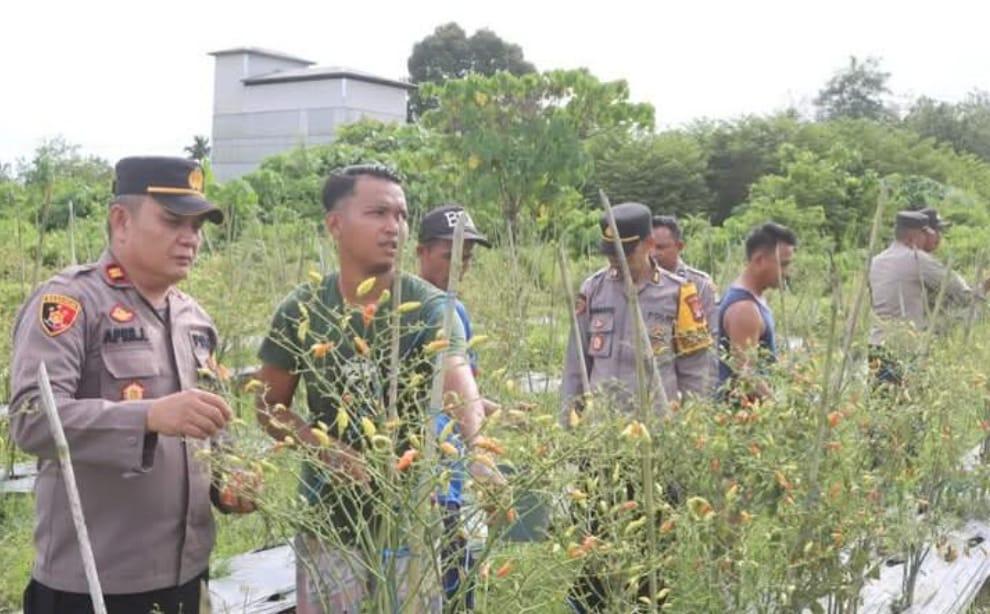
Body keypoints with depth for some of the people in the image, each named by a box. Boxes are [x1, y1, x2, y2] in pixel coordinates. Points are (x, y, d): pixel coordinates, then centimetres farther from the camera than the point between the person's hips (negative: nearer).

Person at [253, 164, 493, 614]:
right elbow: (270, 406, 2)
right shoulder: (301, 312, -6)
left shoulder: (430, 308, -12)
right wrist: (325, 451, -16)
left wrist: (476, 455, -47)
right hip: (329, 518, 1)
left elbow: (460, 388, -27)